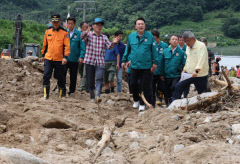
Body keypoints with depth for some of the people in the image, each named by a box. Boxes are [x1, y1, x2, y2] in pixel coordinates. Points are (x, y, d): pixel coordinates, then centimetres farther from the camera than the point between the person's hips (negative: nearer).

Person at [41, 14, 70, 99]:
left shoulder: (64, 32, -3)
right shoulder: (48, 31, 7)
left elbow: (67, 46, -7)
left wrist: (65, 57, -17)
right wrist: (43, 54, 21)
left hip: (59, 59, -2)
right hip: (48, 58, 2)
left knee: (60, 77, 8)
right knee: (46, 76, -8)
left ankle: (62, 93, 24)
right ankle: (46, 94, -2)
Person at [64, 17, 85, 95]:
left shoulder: (79, 34, -1)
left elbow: (82, 46, -2)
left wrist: (81, 56, -13)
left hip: (74, 59, -1)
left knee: (73, 76, 9)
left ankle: (71, 91, 20)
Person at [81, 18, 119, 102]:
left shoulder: (104, 37, 12)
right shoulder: (89, 35, 3)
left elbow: (109, 46, -2)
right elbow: (82, 37, -19)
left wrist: (113, 43, -24)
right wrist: (86, 32, -42)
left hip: (100, 62, 1)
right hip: (89, 61, -1)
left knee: (99, 79, -17)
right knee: (90, 81, 4)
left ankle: (98, 96, -29)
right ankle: (92, 97, 18)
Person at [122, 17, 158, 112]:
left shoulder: (149, 36, -1)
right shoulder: (131, 36, 6)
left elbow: (154, 50, 0)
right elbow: (127, 49, 18)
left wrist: (155, 62, -3)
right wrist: (124, 60, 18)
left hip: (147, 66, -2)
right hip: (134, 66, 2)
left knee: (145, 86, 2)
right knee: (133, 84, 8)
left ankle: (142, 104, 15)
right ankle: (136, 100, 31)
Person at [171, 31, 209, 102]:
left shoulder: (201, 46, -12)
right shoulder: (188, 47, 13)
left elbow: (201, 60, -24)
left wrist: (196, 71, -35)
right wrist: (184, 69, 13)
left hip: (200, 75, -7)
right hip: (189, 74, 7)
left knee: (202, 93, -1)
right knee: (178, 86, -1)